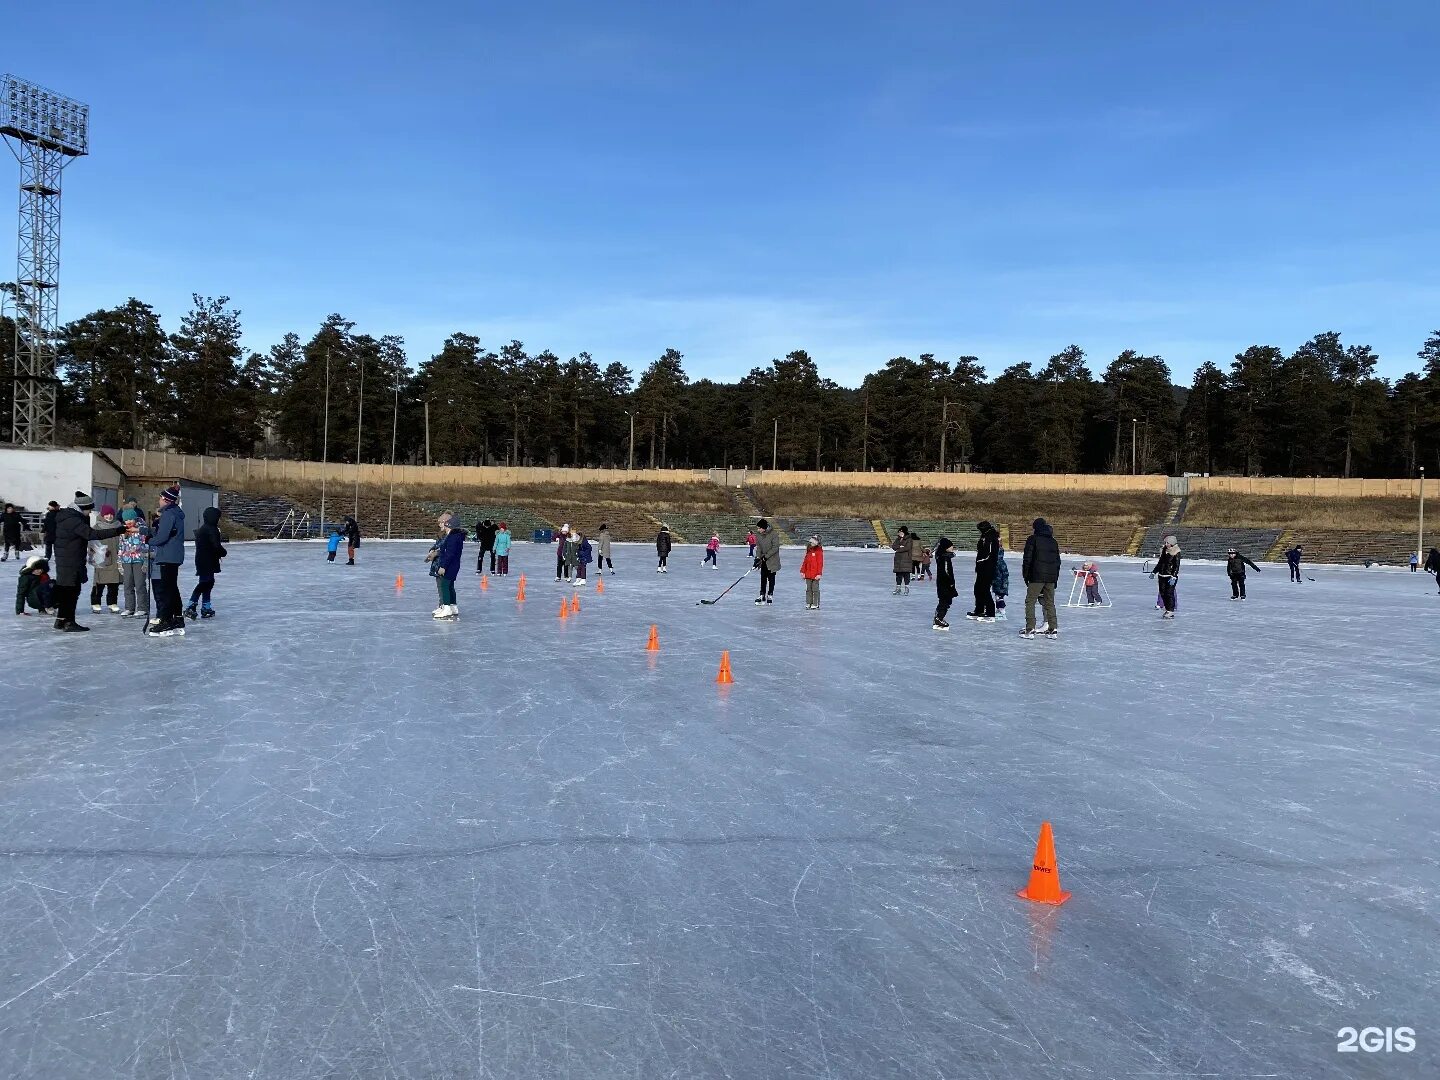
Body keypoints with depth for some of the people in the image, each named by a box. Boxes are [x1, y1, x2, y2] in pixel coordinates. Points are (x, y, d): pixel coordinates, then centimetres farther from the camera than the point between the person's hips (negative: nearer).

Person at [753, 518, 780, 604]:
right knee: (763, 577, 5)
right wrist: (757, 557, -14)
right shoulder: (758, 535, -2)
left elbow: (775, 548, -19)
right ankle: (762, 595, 11)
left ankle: (770, 595, 16)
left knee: (771, 578, 4)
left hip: (772, 560, -4)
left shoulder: (774, 534, -18)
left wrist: (766, 556, -21)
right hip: (763, 561, 4)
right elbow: (758, 547, 0)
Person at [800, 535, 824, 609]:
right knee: (808, 589, 10)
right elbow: (805, 561, 18)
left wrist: (819, 573, -17)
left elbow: (820, 563, -12)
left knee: (815, 589, -1)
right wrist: (802, 571, 15)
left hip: (815, 575, -7)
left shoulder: (819, 551, -8)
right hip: (808, 574, 7)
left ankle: (816, 604, 6)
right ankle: (808, 604, 16)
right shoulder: (809, 551, 13)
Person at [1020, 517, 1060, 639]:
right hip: (1051, 577, 6)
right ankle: (1053, 629, 9)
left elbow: (1027, 559, -7)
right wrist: (1055, 578, 22)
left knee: (1030, 601, -1)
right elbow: (1058, 561, 17)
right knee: (1050, 602, 11)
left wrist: (1025, 575, 1)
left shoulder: (1032, 539, -3)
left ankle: (1030, 630, -7)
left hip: (1037, 577, -6)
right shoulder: (1053, 542, 15)